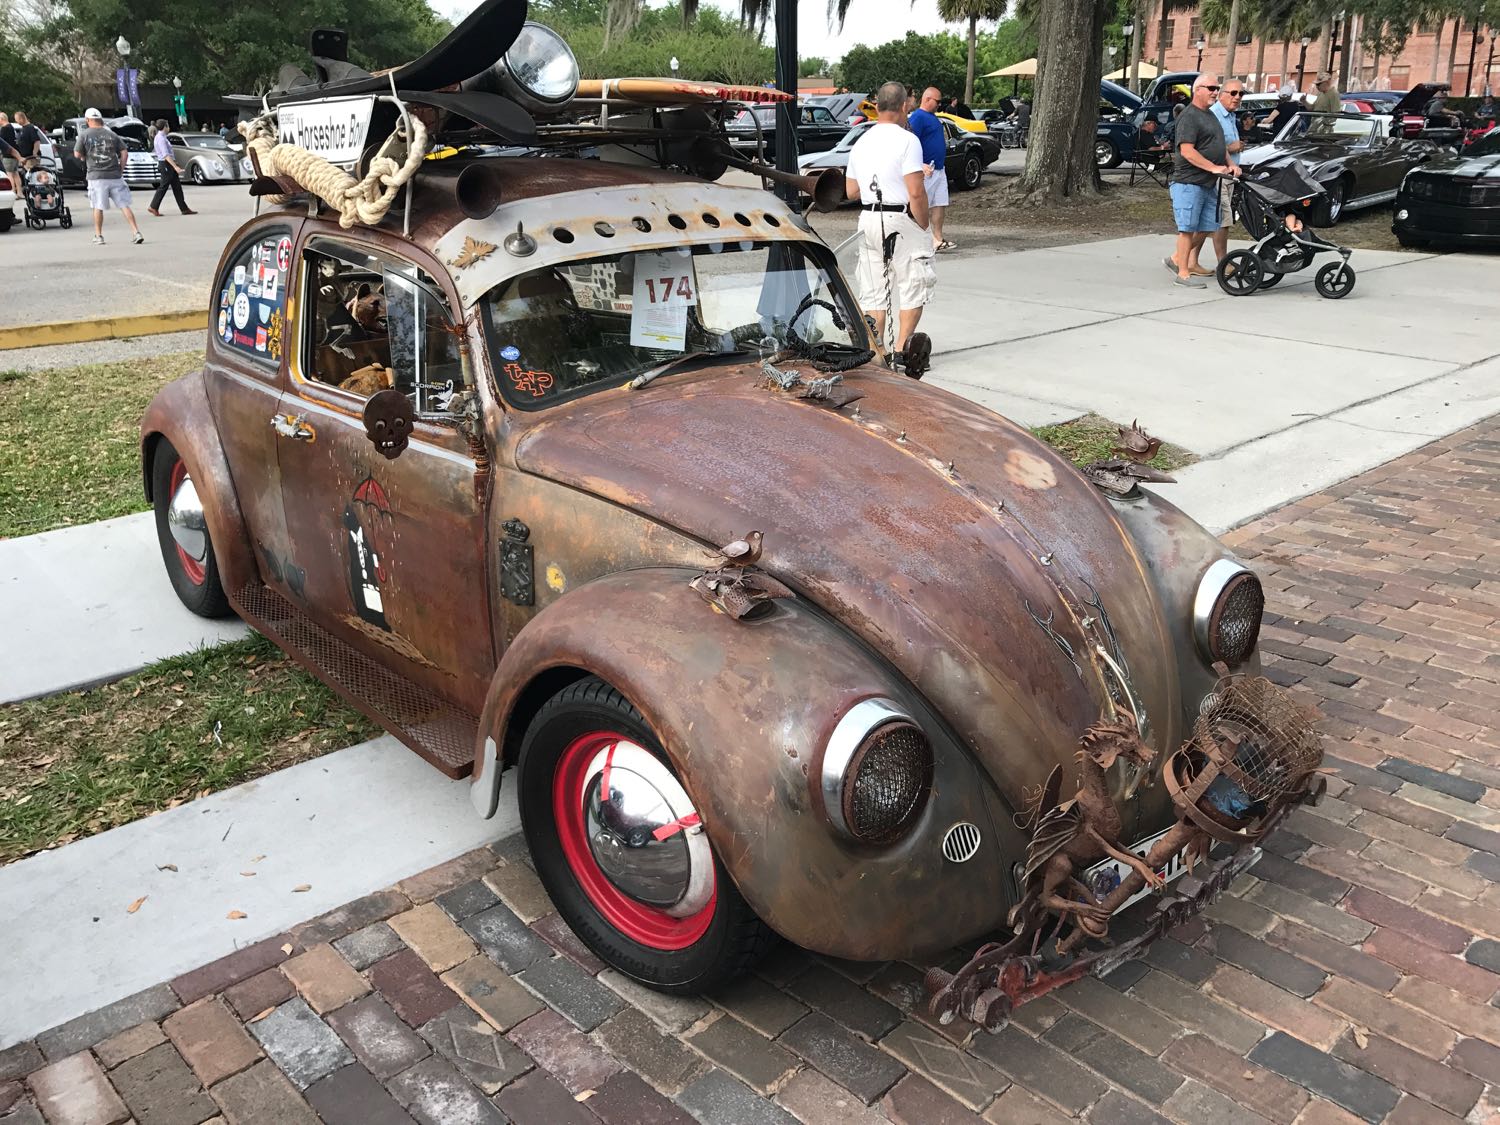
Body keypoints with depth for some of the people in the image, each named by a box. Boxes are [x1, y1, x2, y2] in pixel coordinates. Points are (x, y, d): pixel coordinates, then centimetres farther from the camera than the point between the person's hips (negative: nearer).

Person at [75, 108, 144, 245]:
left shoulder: (84, 135, 1)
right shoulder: (112, 134, 8)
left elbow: (77, 154, 0)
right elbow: (124, 153, 3)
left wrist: (84, 157, 21)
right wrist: (120, 170, 9)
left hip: (96, 177, -2)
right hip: (115, 176, 2)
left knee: (98, 208, 7)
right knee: (124, 205, 1)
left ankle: (98, 236, 12)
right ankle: (137, 233, -8)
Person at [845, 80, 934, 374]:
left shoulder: (861, 142, 9)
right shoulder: (907, 140, -11)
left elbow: (851, 191, 14)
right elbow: (916, 192, -17)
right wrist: (924, 226, -7)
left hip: (869, 219, 6)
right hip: (901, 221, -6)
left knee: (873, 291, 11)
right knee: (913, 287, 5)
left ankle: (877, 350, 15)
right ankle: (903, 348, 2)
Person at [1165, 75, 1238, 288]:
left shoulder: (1210, 116, 20)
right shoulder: (1189, 116, -10)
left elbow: (1218, 146, 28)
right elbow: (1187, 151, -19)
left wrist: (1230, 165, 11)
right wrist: (1214, 167, -20)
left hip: (1209, 183, 10)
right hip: (1189, 182, -10)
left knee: (1207, 227, 10)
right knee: (1188, 228, -6)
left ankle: (1177, 259, 22)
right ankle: (1183, 274, -2)